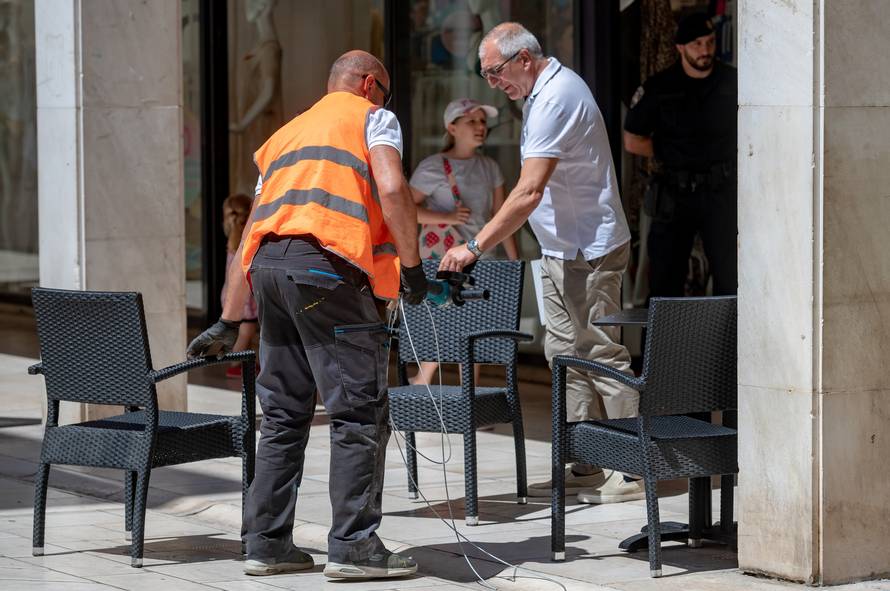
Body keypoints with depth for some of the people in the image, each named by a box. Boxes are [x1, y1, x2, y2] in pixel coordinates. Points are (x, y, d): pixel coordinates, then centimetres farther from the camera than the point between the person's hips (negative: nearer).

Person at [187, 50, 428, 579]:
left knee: (284, 415, 13)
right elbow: (392, 189, -9)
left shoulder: (286, 133, 31)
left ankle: (267, 543, 14)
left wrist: (229, 322, 30)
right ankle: (353, 545, -6)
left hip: (268, 267, 7)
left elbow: (250, 237, 29)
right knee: (360, 411, -3)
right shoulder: (373, 117, 12)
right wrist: (412, 266, -3)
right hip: (327, 264, -7)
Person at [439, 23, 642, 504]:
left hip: (589, 252, -11)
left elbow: (529, 193, -29)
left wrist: (475, 247, -31)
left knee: (602, 356, -6)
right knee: (567, 355, 11)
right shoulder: (548, 90, 12)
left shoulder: (556, 99, -21)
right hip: (563, 251, 11)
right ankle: (586, 468, 15)